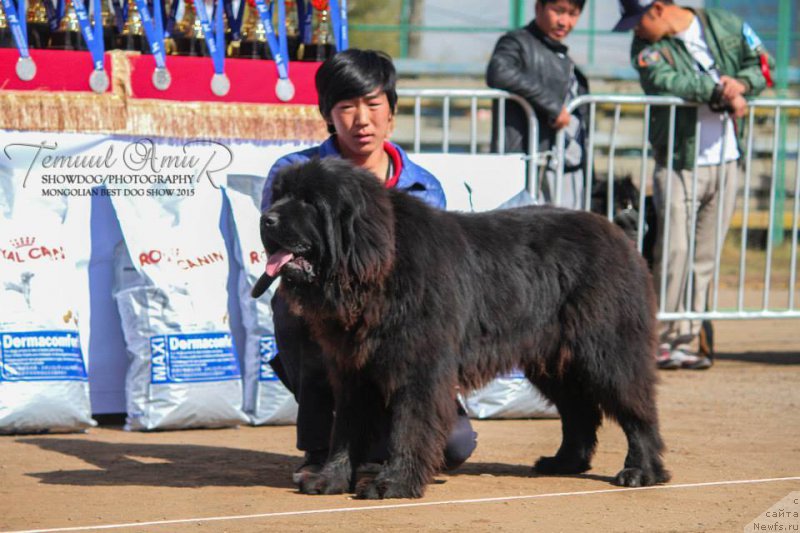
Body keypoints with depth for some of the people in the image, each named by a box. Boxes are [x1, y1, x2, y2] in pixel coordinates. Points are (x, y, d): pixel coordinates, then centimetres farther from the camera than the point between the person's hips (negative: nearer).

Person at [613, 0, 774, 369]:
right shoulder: (646, 47, -3)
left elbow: (762, 66, 10)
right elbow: (667, 81, -20)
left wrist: (739, 84, -12)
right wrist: (720, 93, -27)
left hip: (726, 161, 2)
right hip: (679, 162, -2)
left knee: (705, 257, 3)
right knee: (674, 252, -10)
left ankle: (688, 340, 8)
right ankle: (662, 340, -3)